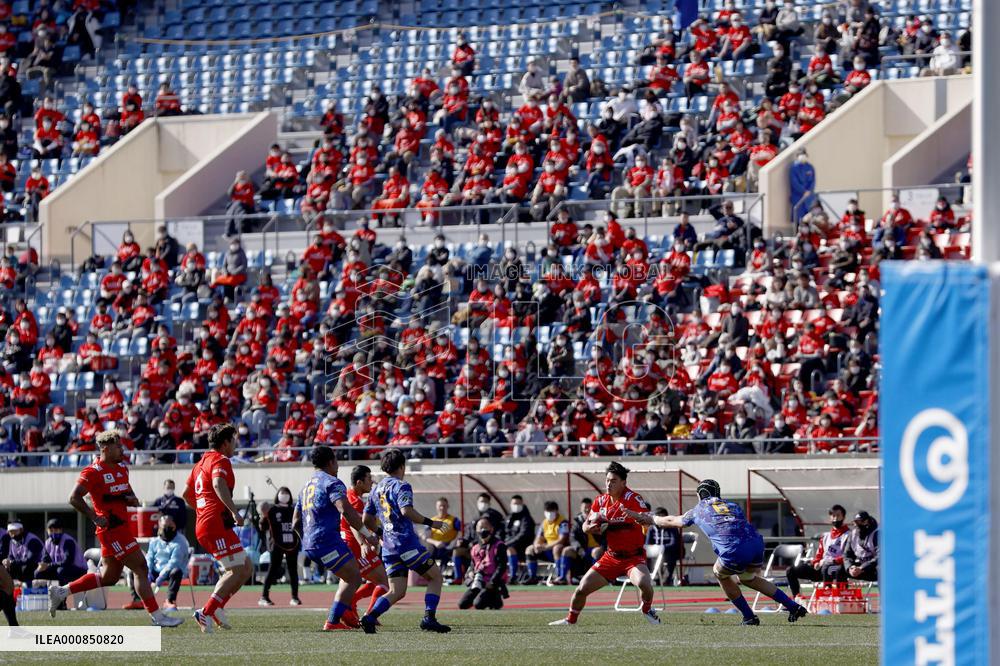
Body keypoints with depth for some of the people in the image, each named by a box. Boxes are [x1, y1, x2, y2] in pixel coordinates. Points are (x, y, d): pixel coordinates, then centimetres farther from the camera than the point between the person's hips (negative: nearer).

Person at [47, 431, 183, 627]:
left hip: (122, 527, 10)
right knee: (140, 568, -8)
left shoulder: (122, 468, 15)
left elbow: (130, 496, 25)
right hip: (112, 529, -10)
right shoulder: (93, 472, -12)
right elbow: (74, 498, -17)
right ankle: (157, 617, -5)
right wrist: (95, 517, -19)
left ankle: (61, 591, 23)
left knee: (109, 577, 14)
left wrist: (131, 499, 1)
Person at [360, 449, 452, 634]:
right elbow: (406, 511, -22)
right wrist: (430, 523, -13)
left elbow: (367, 520, 22)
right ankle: (429, 618, -7)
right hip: (406, 541, -7)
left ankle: (370, 617, -17)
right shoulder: (401, 486, -5)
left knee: (397, 592, 5)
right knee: (435, 577, 7)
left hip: (388, 547, 7)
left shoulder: (376, 490, 18)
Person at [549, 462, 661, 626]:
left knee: (644, 583, -33)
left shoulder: (632, 498, -15)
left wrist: (635, 515, -48)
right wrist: (590, 527, -10)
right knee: (582, 589, 3)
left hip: (633, 557, -5)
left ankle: (647, 610, -2)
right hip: (611, 557, 5)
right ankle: (570, 620, 28)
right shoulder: (601, 501, 4)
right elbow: (586, 525, 15)